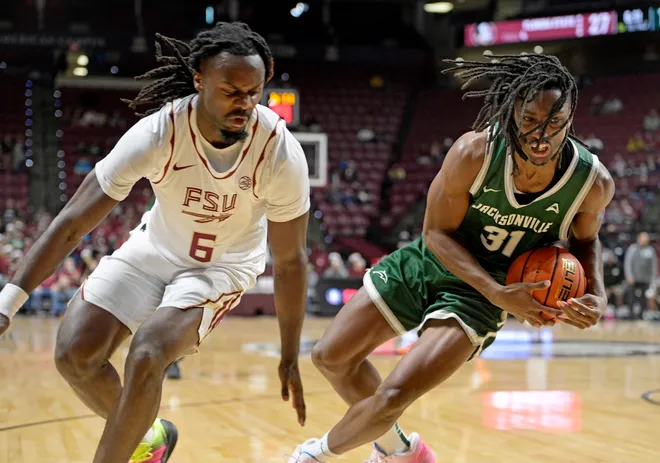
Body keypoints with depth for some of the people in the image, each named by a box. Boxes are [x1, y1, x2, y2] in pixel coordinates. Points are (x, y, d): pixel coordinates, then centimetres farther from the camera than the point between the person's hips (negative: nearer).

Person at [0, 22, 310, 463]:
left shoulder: (281, 153, -28)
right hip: (154, 249, 2)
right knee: (75, 353, -11)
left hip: (223, 266, -2)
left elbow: (290, 261, -15)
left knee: (147, 355, -27)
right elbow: (73, 221, -25)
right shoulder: (158, 133, -28)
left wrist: (290, 357, -10)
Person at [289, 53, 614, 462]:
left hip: (480, 293, -2)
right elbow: (437, 231, -15)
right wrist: (501, 295, -27)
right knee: (331, 357, 6)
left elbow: (585, 237, 3)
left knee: (393, 396, -17)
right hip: (430, 261, 2)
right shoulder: (474, 153, -28)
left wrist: (597, 295, -16)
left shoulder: (594, 182, -22)